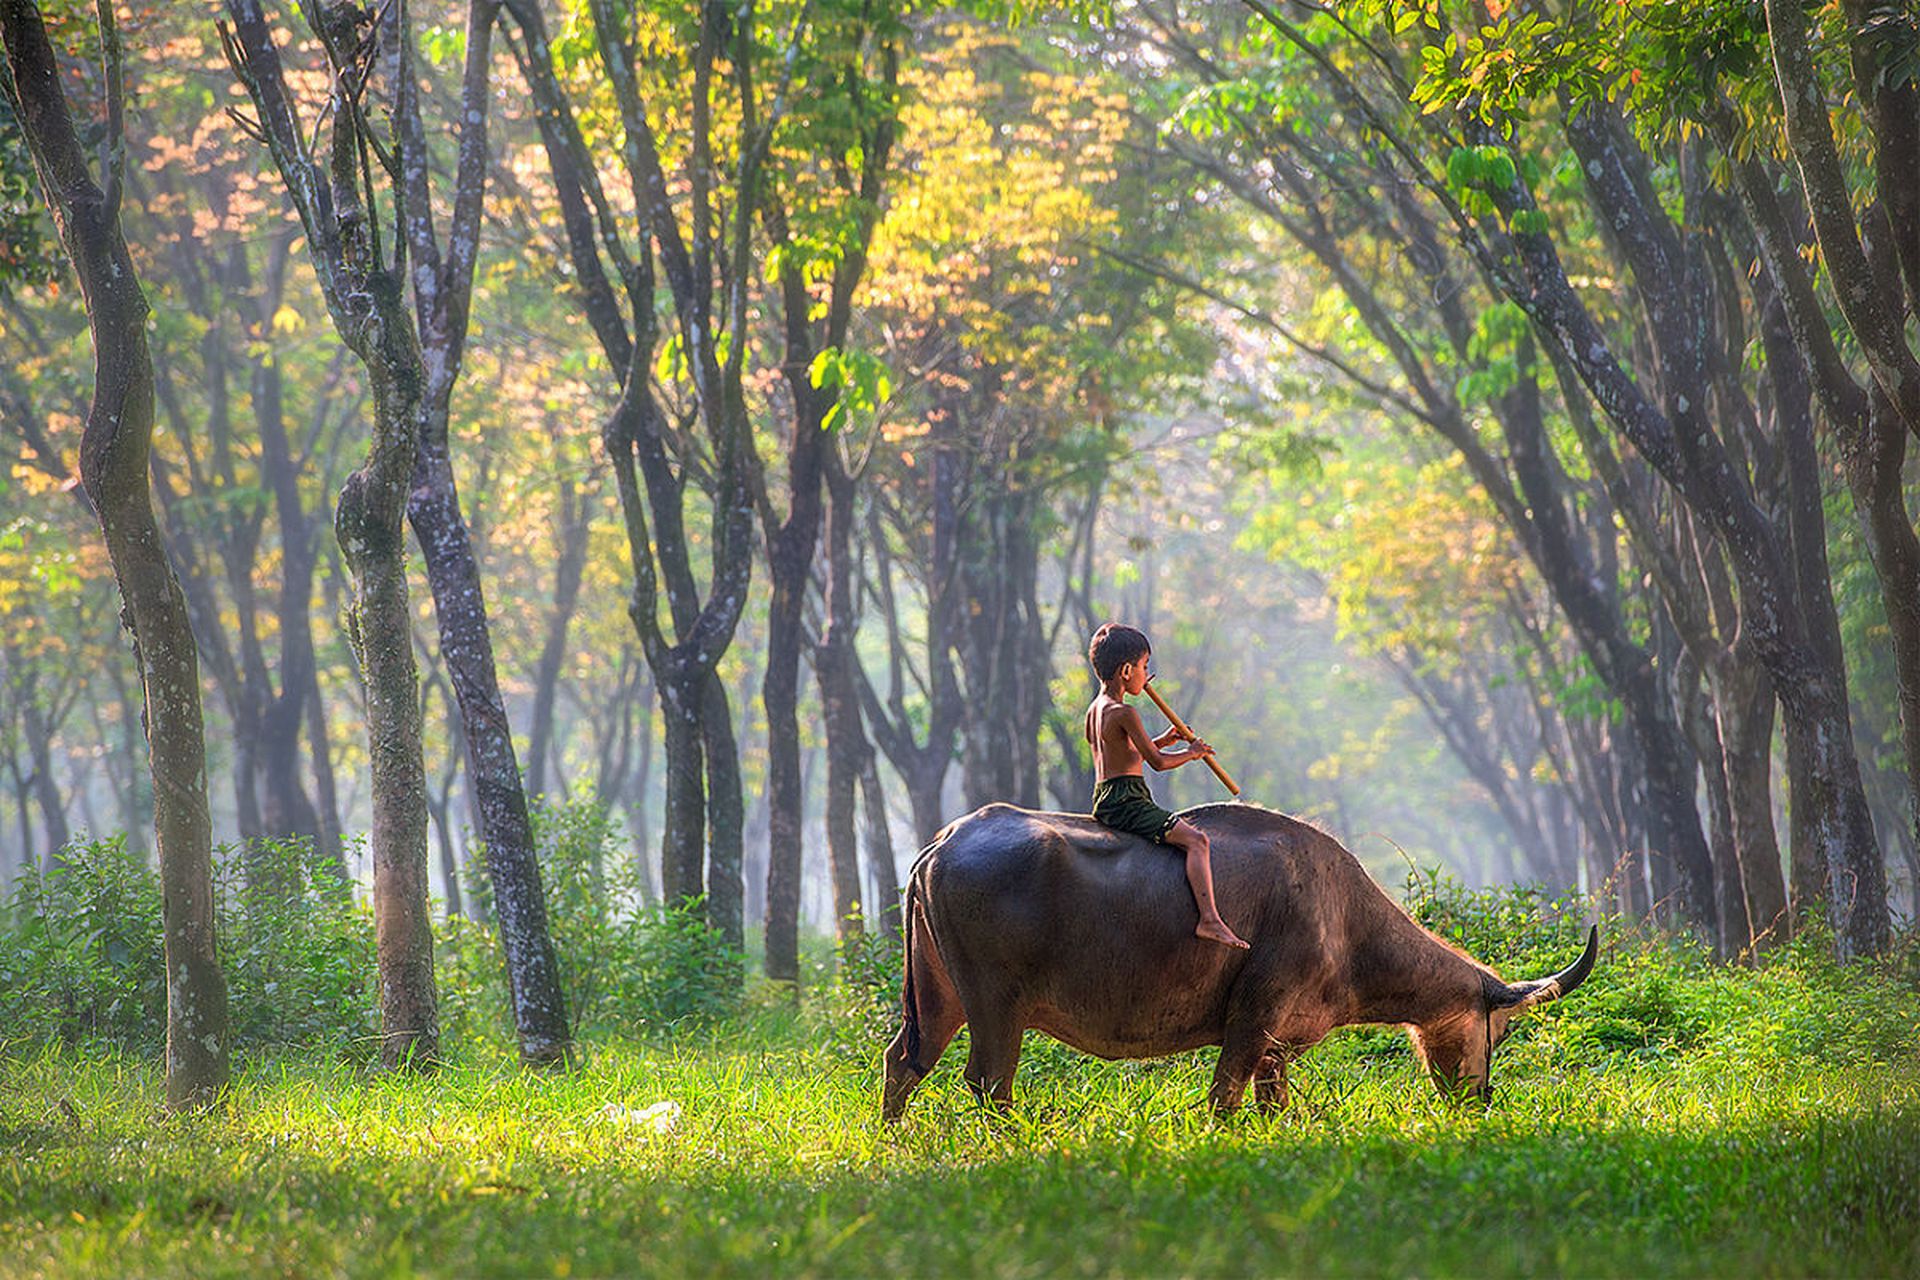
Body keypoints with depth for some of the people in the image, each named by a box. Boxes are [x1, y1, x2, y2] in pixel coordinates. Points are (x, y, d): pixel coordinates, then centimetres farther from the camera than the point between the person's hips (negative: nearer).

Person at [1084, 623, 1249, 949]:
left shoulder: (1095, 711, 16)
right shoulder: (1124, 714, -14)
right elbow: (1158, 762, -14)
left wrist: (1165, 741, 23)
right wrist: (1191, 752, 3)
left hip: (1104, 803, 10)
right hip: (1126, 801, -10)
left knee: (1188, 831, 26)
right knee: (1196, 841, -21)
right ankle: (1209, 919, -33)